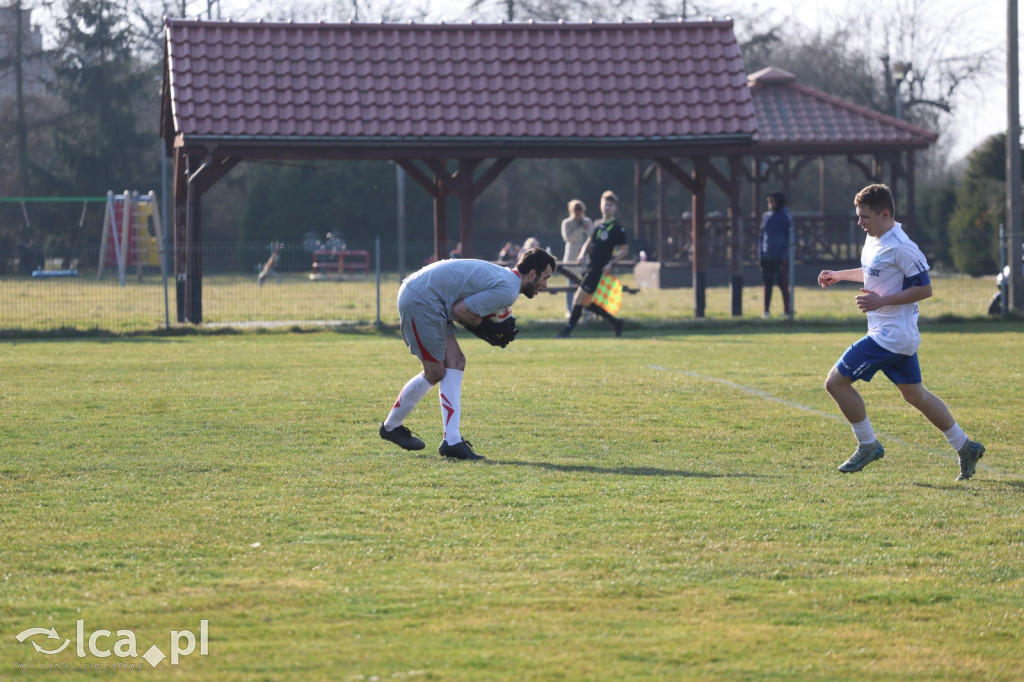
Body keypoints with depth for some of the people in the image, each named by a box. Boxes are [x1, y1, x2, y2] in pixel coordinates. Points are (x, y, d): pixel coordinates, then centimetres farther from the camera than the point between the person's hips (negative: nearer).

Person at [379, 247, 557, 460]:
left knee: (455, 363, 6)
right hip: (420, 301, -11)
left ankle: (451, 441, 5)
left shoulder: (501, 275, 16)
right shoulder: (507, 292, -15)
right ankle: (391, 426, 11)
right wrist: (480, 324, -1)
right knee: (435, 373, -2)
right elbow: (460, 310, -18)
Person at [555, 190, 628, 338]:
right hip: (591, 267, 8)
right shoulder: (598, 225, 15)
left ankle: (568, 330, -5)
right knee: (586, 303, 9)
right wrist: (582, 255, 6)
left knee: (578, 299, -11)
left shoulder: (617, 229, -6)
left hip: (600, 269, -8)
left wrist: (611, 263, -15)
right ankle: (615, 322, 21)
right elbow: (589, 242, 25)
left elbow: (624, 249, -4)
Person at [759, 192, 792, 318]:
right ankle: (766, 310, 11)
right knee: (768, 284, 7)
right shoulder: (766, 216, 13)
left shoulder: (786, 216, -4)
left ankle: (787, 310, 1)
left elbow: (790, 236, -6)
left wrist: (786, 254, -14)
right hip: (767, 257, 5)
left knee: (783, 284, -4)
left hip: (781, 256, -5)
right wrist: (760, 254, 10)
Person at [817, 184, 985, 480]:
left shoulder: (901, 247, -20)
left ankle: (868, 445, 4)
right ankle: (965, 447, 23)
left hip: (891, 336, -10)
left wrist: (881, 301, -23)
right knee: (914, 393, 17)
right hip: (901, 335, 10)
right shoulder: (874, 240, 10)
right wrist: (840, 275, 21)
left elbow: (924, 289, -19)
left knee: (836, 381, -7)